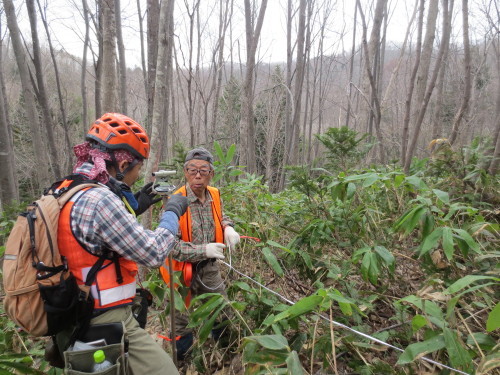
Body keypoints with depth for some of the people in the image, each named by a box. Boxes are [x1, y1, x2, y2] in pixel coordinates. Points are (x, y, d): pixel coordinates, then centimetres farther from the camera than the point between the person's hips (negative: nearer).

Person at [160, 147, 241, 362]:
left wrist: (228, 228, -7)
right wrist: (203, 250, -32)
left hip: (210, 268, 6)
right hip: (183, 271, -5)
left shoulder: (215, 195, -5)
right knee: (182, 327, 14)